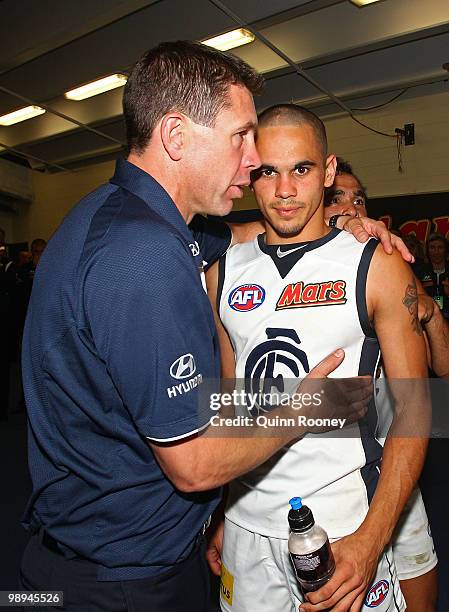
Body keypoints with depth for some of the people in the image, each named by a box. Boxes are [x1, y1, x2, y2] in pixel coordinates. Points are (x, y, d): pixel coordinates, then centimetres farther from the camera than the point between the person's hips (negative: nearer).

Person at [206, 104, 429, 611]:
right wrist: (216, 513, 6)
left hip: (342, 527, -2)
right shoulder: (224, 271, 2)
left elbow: (414, 409, -9)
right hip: (245, 521, 3)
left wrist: (371, 540, -17)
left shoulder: (378, 267, -9)